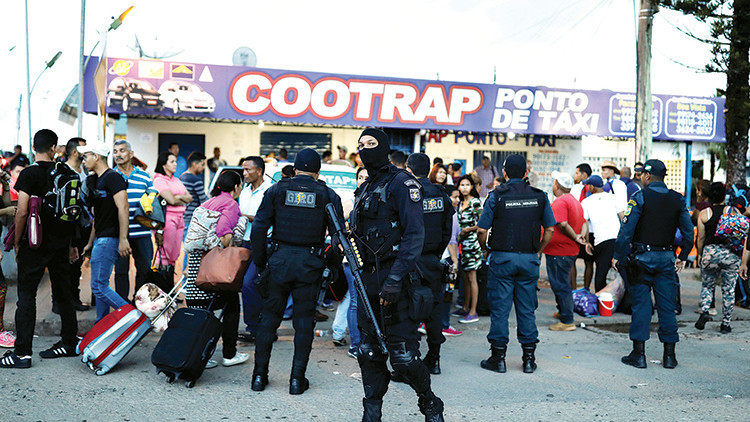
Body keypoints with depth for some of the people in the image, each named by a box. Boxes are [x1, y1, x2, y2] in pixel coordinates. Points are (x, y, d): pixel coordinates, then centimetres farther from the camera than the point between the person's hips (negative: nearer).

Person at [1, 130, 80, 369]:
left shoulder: (29, 174, -10)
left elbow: (22, 212, -14)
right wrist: (72, 245, 16)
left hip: (35, 244, -5)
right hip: (60, 243, 5)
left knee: (26, 296, -1)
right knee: (63, 294, 13)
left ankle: (22, 353, -3)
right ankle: (69, 343, 22)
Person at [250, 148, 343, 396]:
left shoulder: (276, 190, 3)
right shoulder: (328, 195, 3)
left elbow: (259, 228, -2)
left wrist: (260, 262, 7)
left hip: (280, 261, 1)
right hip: (310, 264, 0)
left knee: (269, 317, 11)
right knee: (303, 321, 7)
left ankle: (260, 375, 16)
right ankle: (297, 379, 9)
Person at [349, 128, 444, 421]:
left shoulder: (401, 183, -8)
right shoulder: (365, 189, 18)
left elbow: (414, 235, -16)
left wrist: (395, 280, -23)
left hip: (394, 278, -8)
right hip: (368, 278, 8)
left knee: (402, 355, -6)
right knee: (369, 352, 10)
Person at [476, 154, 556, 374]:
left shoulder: (496, 196, -6)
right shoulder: (539, 196, 3)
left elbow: (482, 230, -7)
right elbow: (550, 229, 6)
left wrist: (485, 247, 11)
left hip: (502, 258, -3)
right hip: (529, 259, 3)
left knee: (499, 308, 4)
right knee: (527, 310, 10)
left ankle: (498, 358, 9)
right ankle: (529, 358, 15)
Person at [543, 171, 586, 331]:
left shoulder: (560, 202, -17)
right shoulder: (575, 201, 16)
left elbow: (562, 224, -26)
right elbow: (584, 222, 16)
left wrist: (575, 238, -15)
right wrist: (582, 236, 1)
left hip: (558, 251, -10)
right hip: (571, 251, 10)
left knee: (560, 285, -5)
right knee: (562, 284, 23)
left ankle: (567, 321, -2)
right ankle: (563, 312, 36)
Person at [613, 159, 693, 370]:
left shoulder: (640, 197, -9)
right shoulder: (677, 199, 6)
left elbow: (627, 230, -13)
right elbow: (688, 231, 7)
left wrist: (618, 255, -5)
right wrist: (683, 256, 18)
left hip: (643, 257, -4)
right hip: (666, 257, 4)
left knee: (641, 304, 0)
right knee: (667, 306, 8)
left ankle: (638, 353, 2)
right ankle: (669, 355, 12)